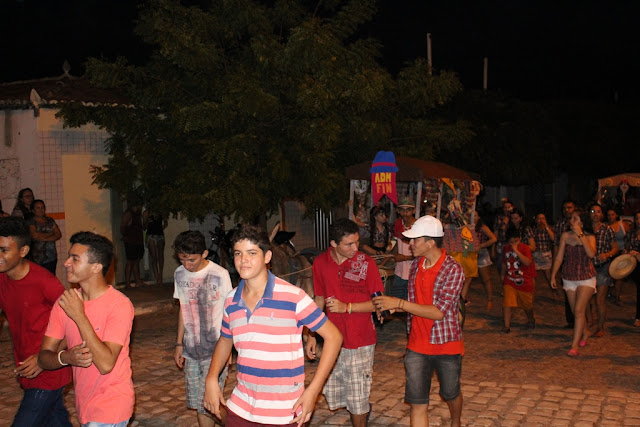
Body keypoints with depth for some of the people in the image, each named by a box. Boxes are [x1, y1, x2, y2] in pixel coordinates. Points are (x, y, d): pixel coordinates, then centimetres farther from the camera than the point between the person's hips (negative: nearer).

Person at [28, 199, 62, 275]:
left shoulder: (50, 220, 14)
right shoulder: (31, 222, 2)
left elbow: (59, 235, 5)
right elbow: (34, 235, -14)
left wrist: (44, 238, -9)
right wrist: (50, 234, -2)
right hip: (37, 257, -3)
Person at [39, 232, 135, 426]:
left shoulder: (119, 305, -19)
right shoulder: (65, 302, -1)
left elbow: (106, 364, -27)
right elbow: (43, 358, -1)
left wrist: (79, 316, -27)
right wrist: (66, 357, -23)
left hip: (110, 406, -6)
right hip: (83, 402, 6)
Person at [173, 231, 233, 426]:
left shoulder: (220, 275, -13)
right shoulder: (180, 274, 4)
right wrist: (179, 343, 13)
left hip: (215, 350, -5)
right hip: (191, 350, 5)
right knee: (199, 404, 10)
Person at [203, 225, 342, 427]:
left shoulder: (293, 297, -15)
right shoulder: (231, 301, 0)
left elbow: (333, 336, -10)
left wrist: (313, 390, -15)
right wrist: (211, 378, 1)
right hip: (240, 408, 4)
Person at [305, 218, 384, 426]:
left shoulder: (366, 263, -11)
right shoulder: (320, 263, -1)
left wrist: (347, 307, -19)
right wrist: (312, 335, 9)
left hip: (360, 341, -4)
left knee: (357, 403, 4)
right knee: (333, 396, 14)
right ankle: (364, 407, 40)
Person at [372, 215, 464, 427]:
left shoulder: (453, 270, -20)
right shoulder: (416, 265, 1)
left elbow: (439, 312, -26)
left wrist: (399, 303, -28)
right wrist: (390, 306, -5)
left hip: (446, 345, -4)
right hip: (417, 346, 4)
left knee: (451, 394, 20)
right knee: (417, 403, 0)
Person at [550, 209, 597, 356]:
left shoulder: (589, 237, -5)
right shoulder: (565, 236, 1)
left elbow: (591, 254, -25)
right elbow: (559, 257, 6)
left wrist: (580, 235, -24)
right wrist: (553, 276, 5)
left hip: (586, 278, -3)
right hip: (569, 278, 3)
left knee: (579, 310, -13)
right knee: (576, 311, 10)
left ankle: (574, 346, -12)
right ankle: (585, 333, 38)